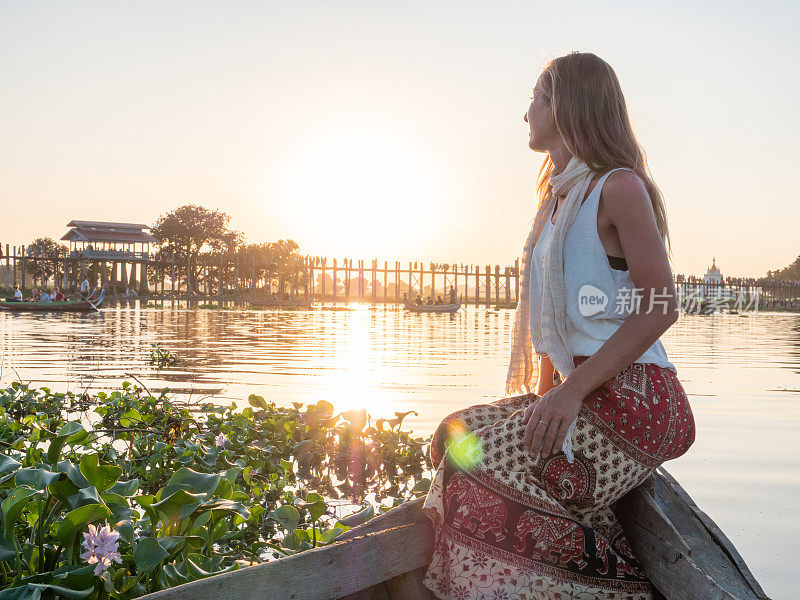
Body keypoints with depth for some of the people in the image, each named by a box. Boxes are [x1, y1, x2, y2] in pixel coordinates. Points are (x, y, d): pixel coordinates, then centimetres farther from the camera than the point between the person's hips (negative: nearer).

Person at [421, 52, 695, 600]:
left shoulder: (618, 186, -8)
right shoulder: (560, 196, 20)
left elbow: (661, 306, -17)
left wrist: (573, 391, -22)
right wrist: (547, 391, 7)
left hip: (630, 400, -9)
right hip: (581, 392, 9)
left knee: (483, 467, -17)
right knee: (456, 439, -2)